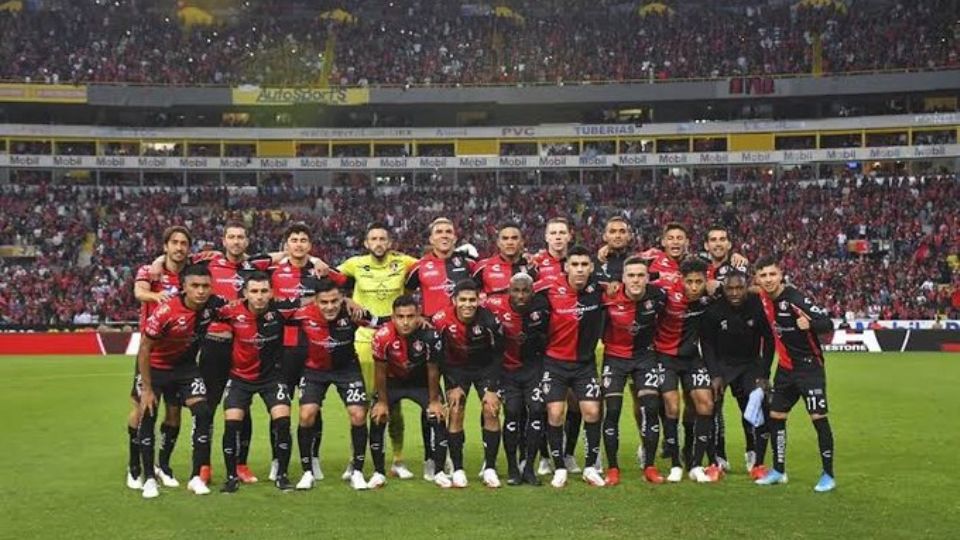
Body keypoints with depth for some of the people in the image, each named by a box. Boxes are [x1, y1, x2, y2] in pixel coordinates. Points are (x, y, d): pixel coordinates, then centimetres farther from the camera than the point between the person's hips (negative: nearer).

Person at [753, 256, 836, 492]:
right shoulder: (764, 298, -1)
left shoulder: (795, 299, -20)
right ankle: (778, 471, 23)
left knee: (819, 418, -7)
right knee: (775, 417, 9)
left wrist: (809, 324, -43)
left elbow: (828, 323, -25)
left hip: (809, 367, -7)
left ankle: (828, 475, 4)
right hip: (785, 368, 7)